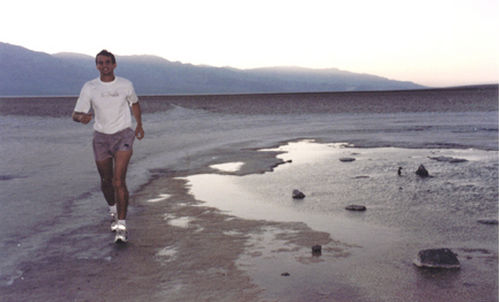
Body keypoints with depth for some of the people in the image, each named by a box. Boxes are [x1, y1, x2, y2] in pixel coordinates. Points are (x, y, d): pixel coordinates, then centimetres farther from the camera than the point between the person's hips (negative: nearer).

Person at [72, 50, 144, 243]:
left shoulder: (125, 85, -1)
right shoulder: (89, 88, -2)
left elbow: (134, 103, 19)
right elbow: (76, 114, -3)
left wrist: (139, 125, 22)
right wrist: (82, 117, -27)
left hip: (123, 135, -2)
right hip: (101, 137, 2)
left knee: (119, 181, -16)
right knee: (106, 181, 13)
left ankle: (121, 225, -13)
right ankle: (113, 210, 42)